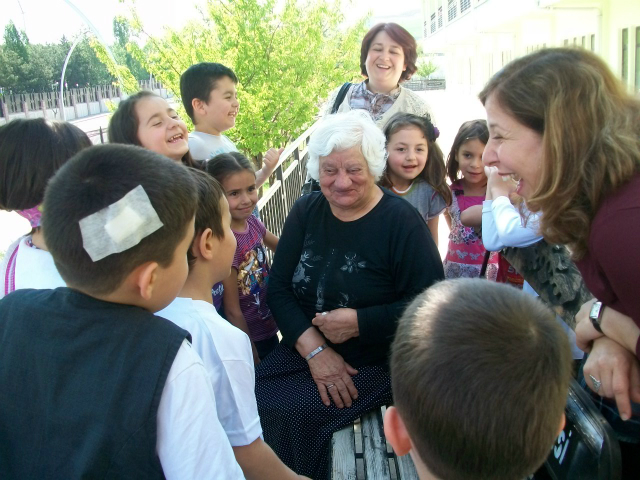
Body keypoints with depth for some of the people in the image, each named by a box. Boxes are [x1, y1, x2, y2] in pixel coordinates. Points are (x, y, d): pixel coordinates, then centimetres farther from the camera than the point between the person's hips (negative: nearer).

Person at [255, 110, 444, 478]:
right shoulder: (305, 212, 5)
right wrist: (313, 348, -13)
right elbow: (279, 289, 0)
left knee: (289, 412, -22)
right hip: (305, 348, 5)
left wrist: (360, 322, -19)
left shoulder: (402, 221, -9)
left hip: (376, 363, -4)